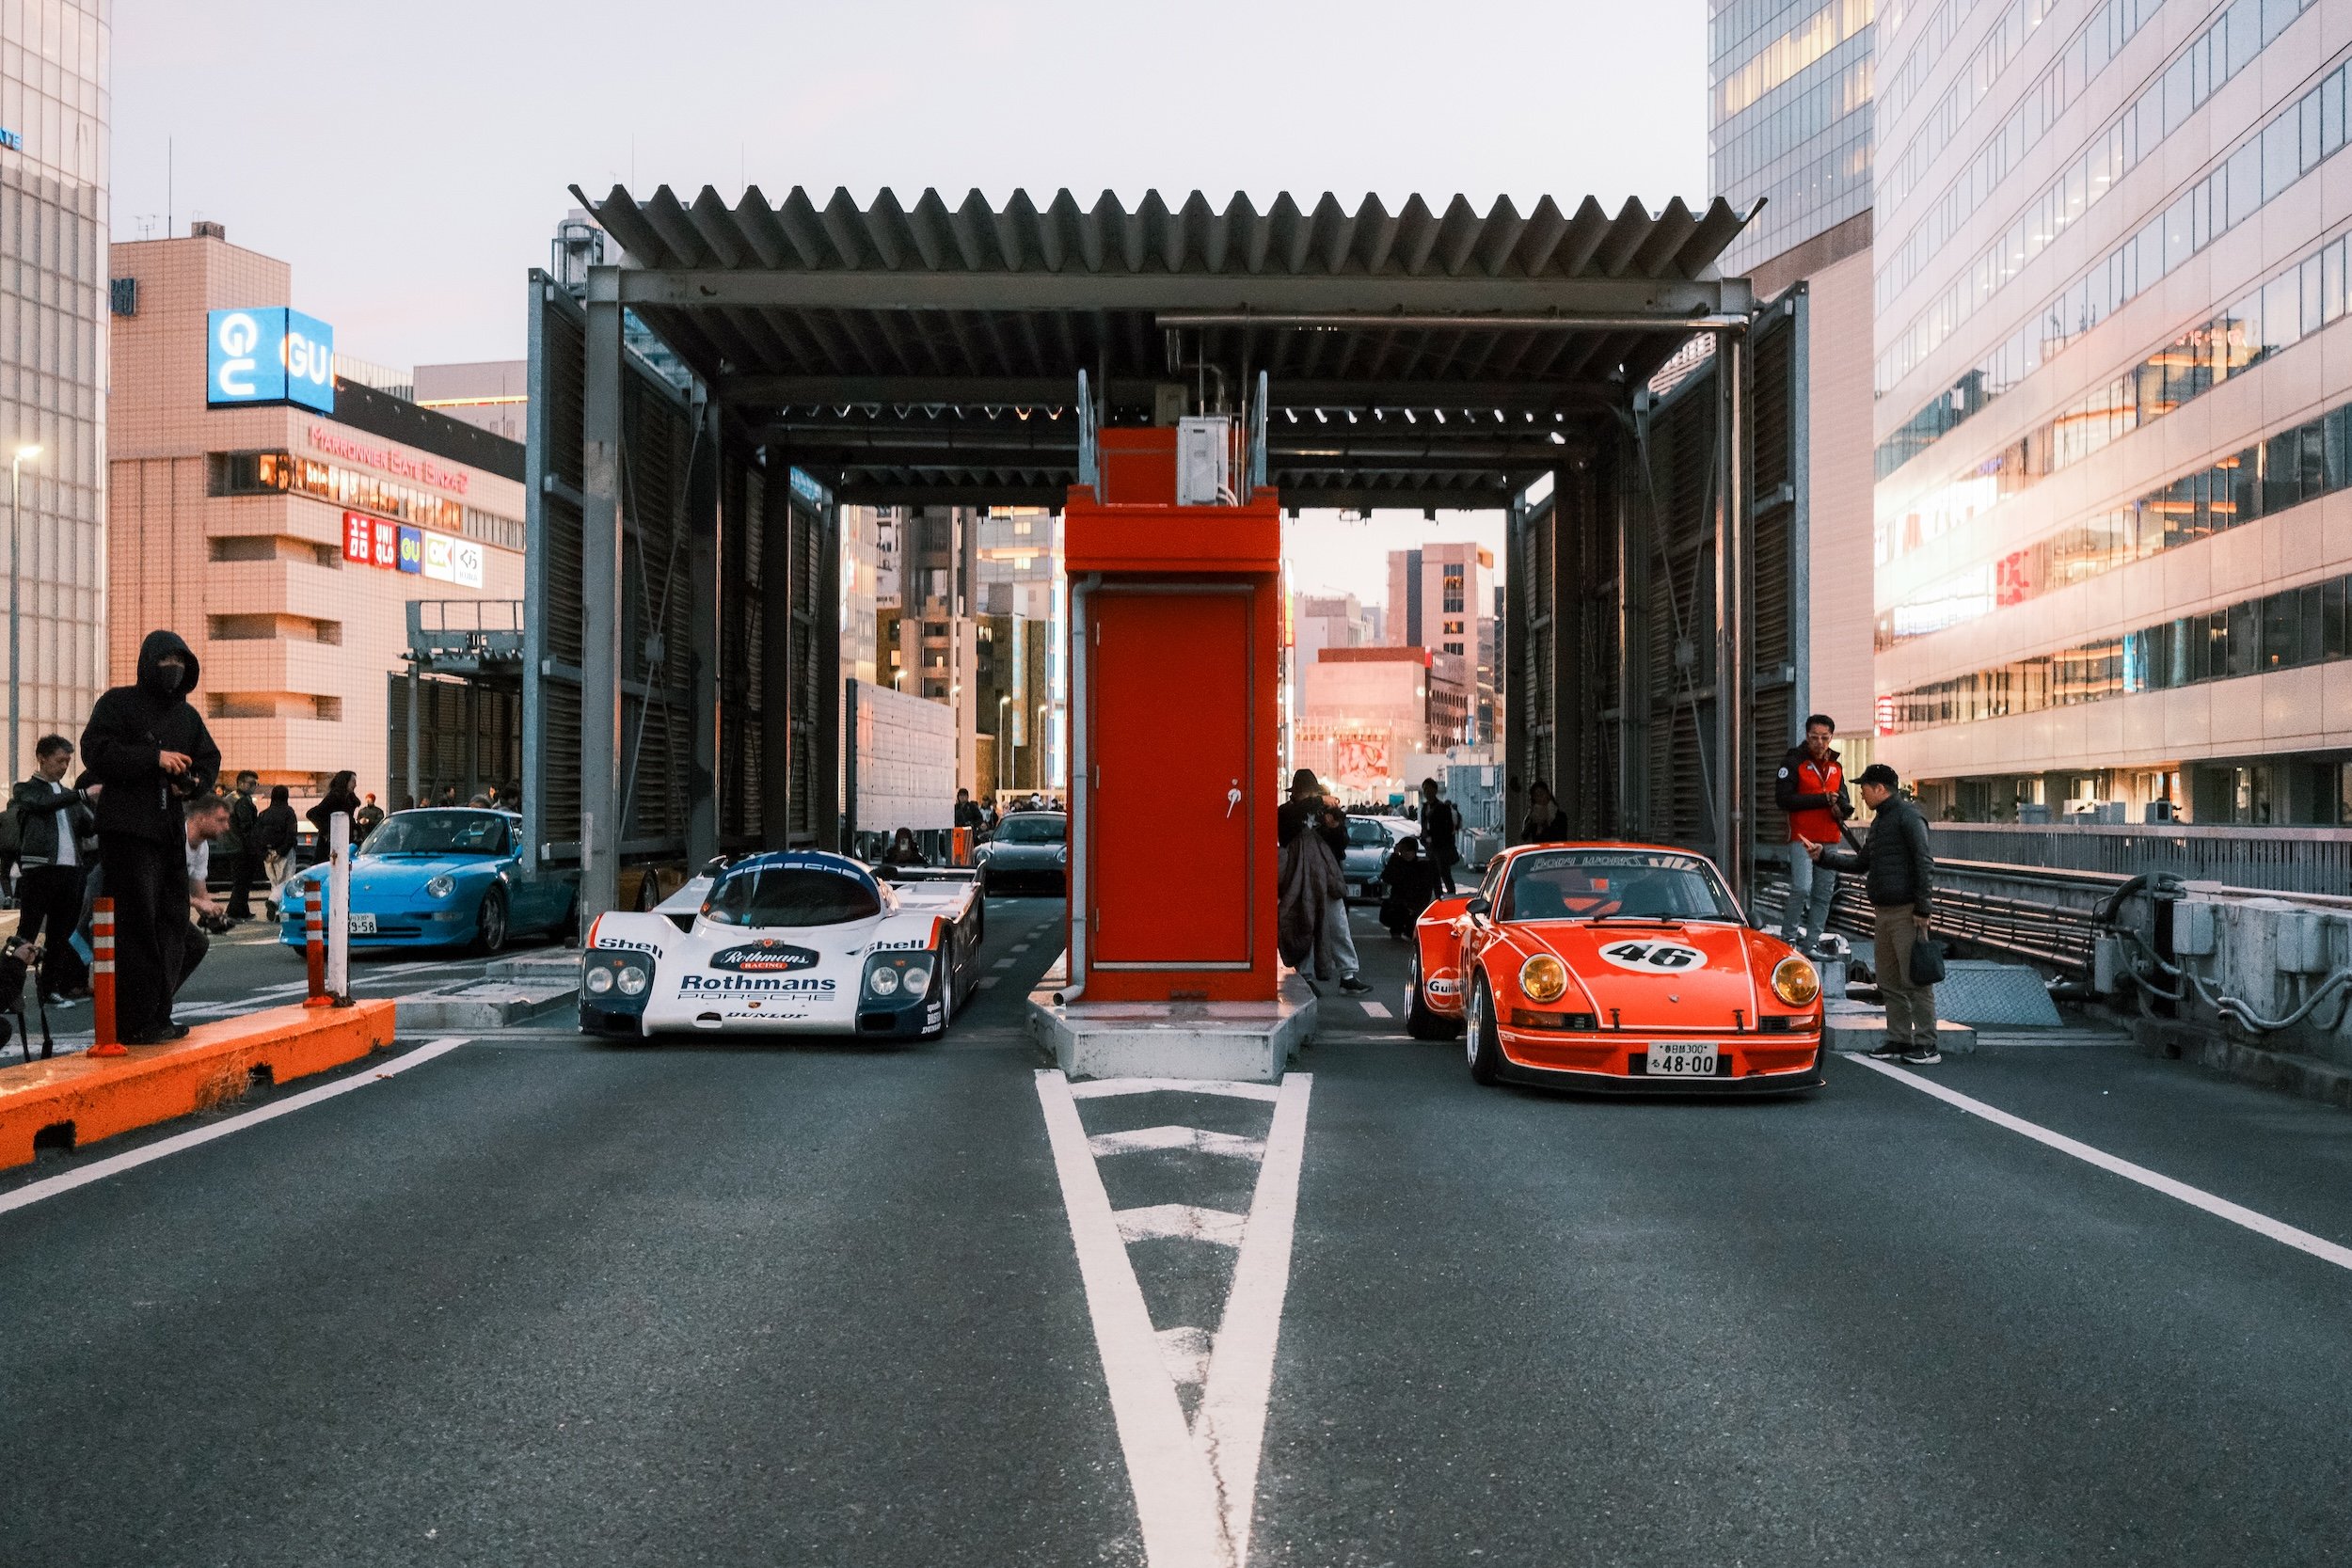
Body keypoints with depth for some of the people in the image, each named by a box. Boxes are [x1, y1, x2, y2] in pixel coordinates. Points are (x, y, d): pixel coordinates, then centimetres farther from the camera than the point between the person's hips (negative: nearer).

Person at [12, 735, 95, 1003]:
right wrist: (83, 795, -23)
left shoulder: (69, 794, 22)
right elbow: (42, 804, -15)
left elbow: (88, 828, 15)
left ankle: (51, 988, 14)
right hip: (39, 868, -5)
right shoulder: (27, 790, 7)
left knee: (60, 933, 8)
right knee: (27, 932, -6)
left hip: (70, 870, 5)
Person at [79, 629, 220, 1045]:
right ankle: (136, 1023, -9)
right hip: (128, 829, -7)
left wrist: (194, 781, -3)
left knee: (172, 921, 8)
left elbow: (210, 759, 19)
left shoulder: (187, 714, 19)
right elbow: (97, 752, -10)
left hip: (171, 828, 7)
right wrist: (155, 757, -18)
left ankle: (159, 1016, 15)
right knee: (138, 923, -10)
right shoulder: (117, 703, 1)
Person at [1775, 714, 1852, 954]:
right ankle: (1788, 937, -7)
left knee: (1824, 895, 7)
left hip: (1829, 841, 6)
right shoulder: (1793, 762, -4)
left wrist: (1841, 808, 0)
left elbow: (1843, 797, 26)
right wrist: (1823, 799, -15)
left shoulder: (1836, 766, 16)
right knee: (1802, 888, -19)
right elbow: (1783, 799, -14)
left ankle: (1812, 943, 14)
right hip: (1802, 838, -6)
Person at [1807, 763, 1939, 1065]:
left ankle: (1927, 1046, -5)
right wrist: (1822, 855, 16)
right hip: (1883, 913, 9)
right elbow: (1861, 862, 25)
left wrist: (1922, 908, -19)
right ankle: (1899, 1039, 18)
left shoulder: (1908, 816, -9)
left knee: (1915, 981, -7)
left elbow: (1924, 864, -15)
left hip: (1906, 913, -9)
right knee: (1889, 983, 11)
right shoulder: (1879, 822, 20)